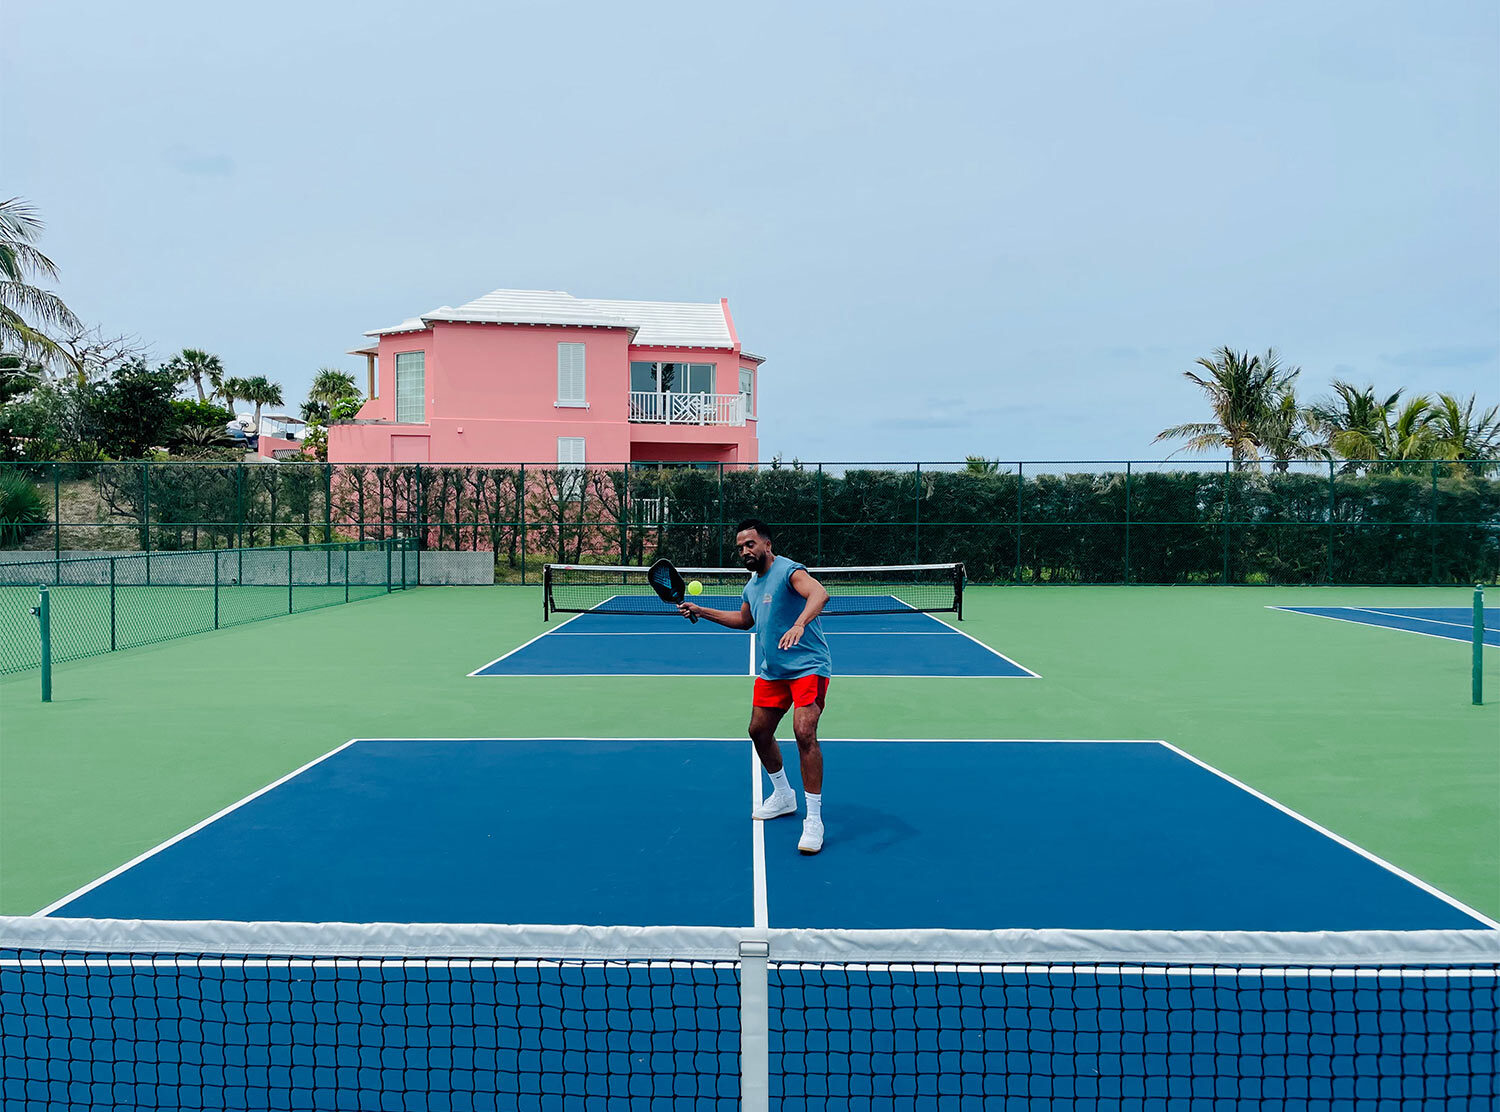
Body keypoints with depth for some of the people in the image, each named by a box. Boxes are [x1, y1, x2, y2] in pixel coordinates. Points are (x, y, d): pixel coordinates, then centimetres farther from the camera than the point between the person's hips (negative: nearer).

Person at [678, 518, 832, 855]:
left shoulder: (788, 571, -16)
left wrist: (799, 625, -53)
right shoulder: (752, 584, 12)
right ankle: (783, 796, 35)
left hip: (807, 666, -9)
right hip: (771, 671, 9)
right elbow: (744, 619, 31)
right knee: (759, 731, 13)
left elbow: (819, 593, -36)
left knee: (804, 732, -21)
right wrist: (701, 611, 24)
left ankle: (814, 819, -14)